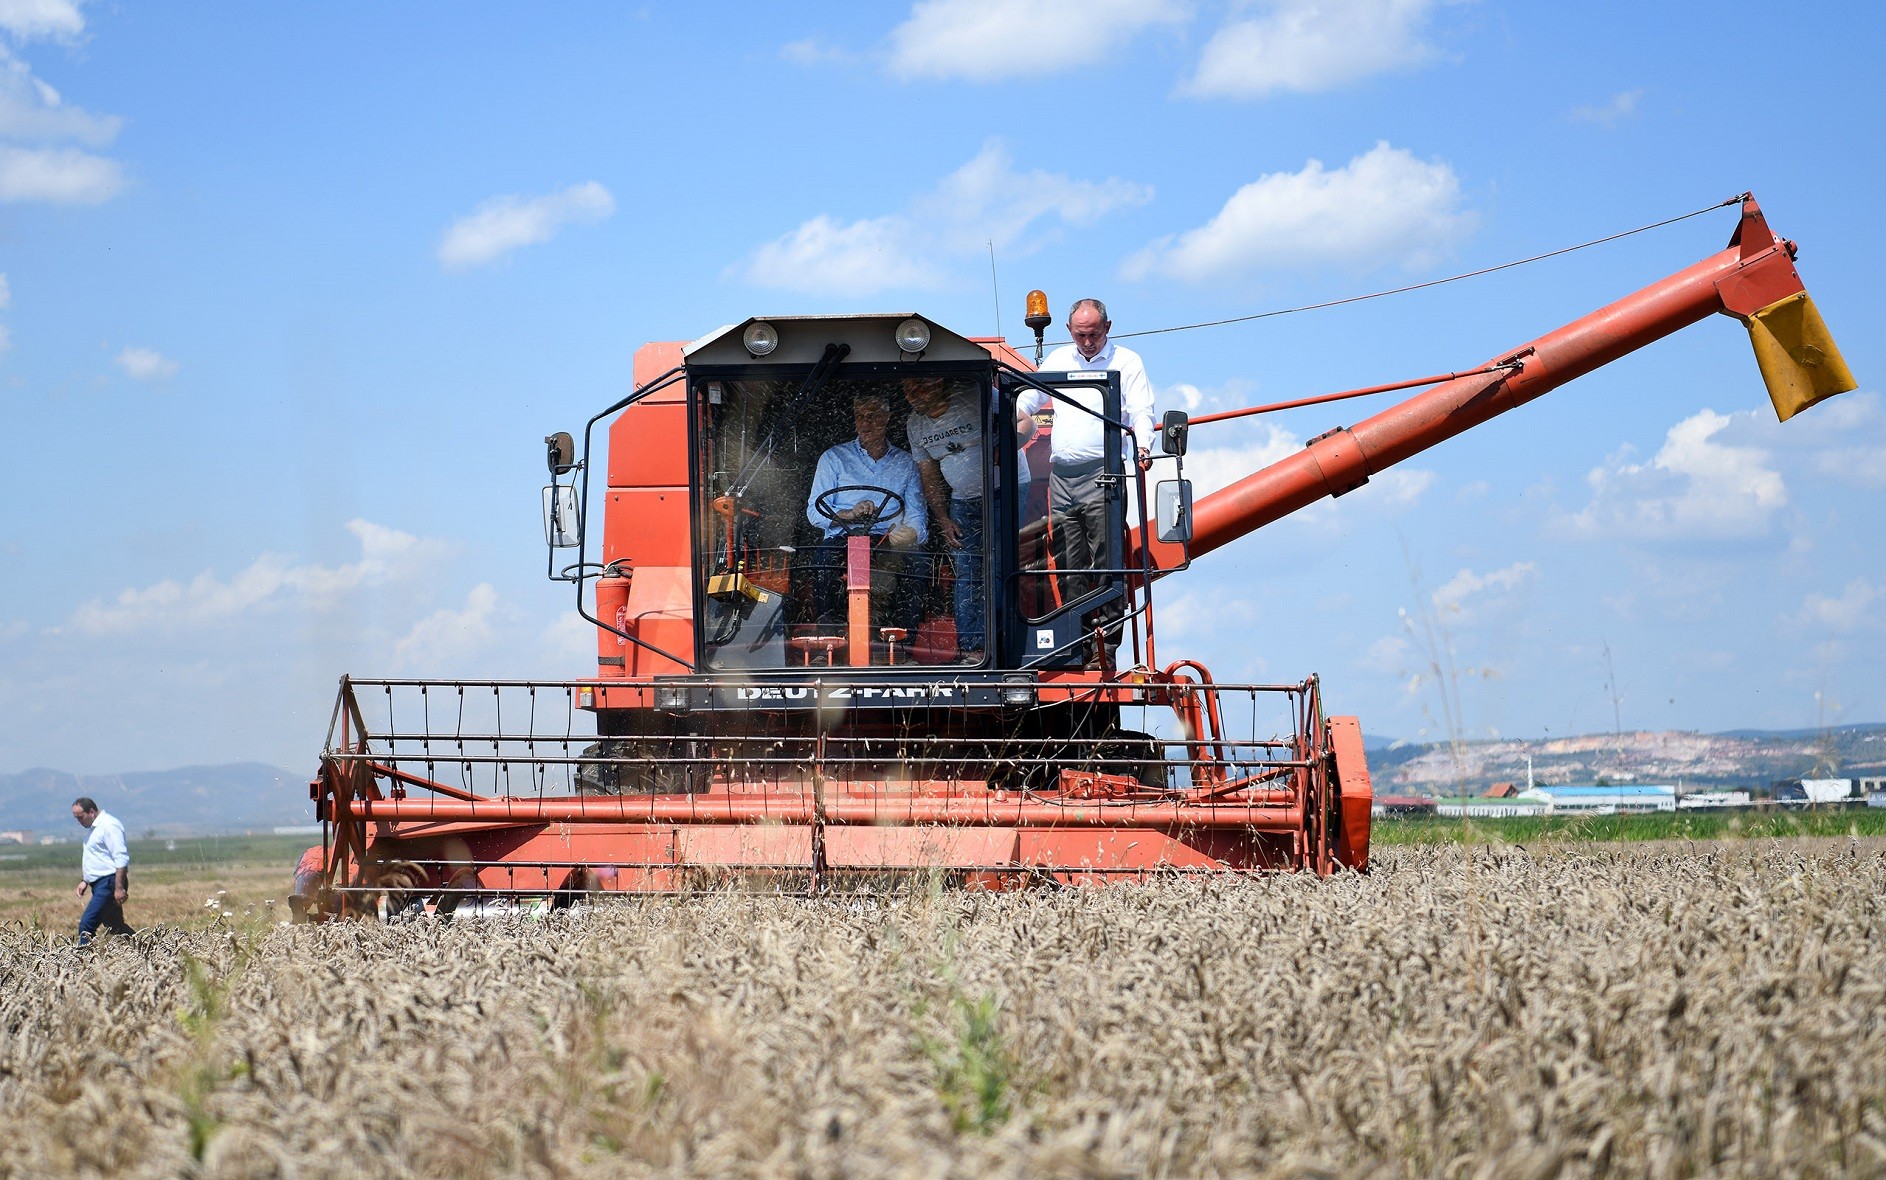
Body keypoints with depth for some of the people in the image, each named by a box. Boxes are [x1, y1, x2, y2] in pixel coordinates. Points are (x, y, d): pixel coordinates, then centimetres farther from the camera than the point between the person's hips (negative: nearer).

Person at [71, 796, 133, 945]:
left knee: (86, 924, -15)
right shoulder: (93, 828, 18)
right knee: (114, 926, 14)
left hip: (109, 883, -11)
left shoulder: (109, 825, -14)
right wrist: (84, 881, 20)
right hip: (99, 884, 11)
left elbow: (121, 859, -20)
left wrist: (119, 888, -24)